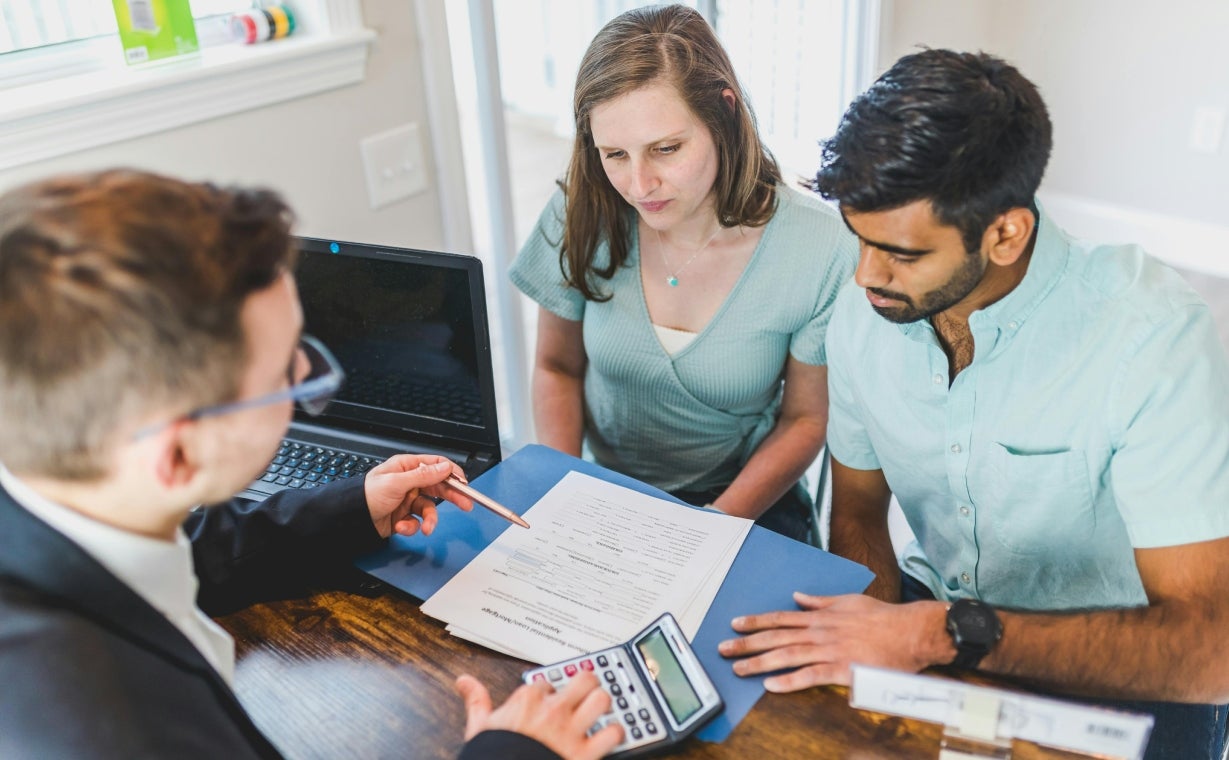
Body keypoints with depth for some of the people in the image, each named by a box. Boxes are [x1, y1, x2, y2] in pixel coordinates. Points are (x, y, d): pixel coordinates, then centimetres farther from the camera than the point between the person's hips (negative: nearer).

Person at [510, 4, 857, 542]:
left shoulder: (820, 249, -19)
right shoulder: (580, 217, -12)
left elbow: (805, 419, -6)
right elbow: (557, 368, 3)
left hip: (743, 502, -1)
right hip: (603, 492, 2)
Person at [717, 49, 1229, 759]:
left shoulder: (1150, 330, -25)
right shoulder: (864, 309, -9)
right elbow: (859, 508, 4)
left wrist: (947, 634, -36)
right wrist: (882, 629, -15)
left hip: (1119, 669, -3)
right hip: (936, 603, 4)